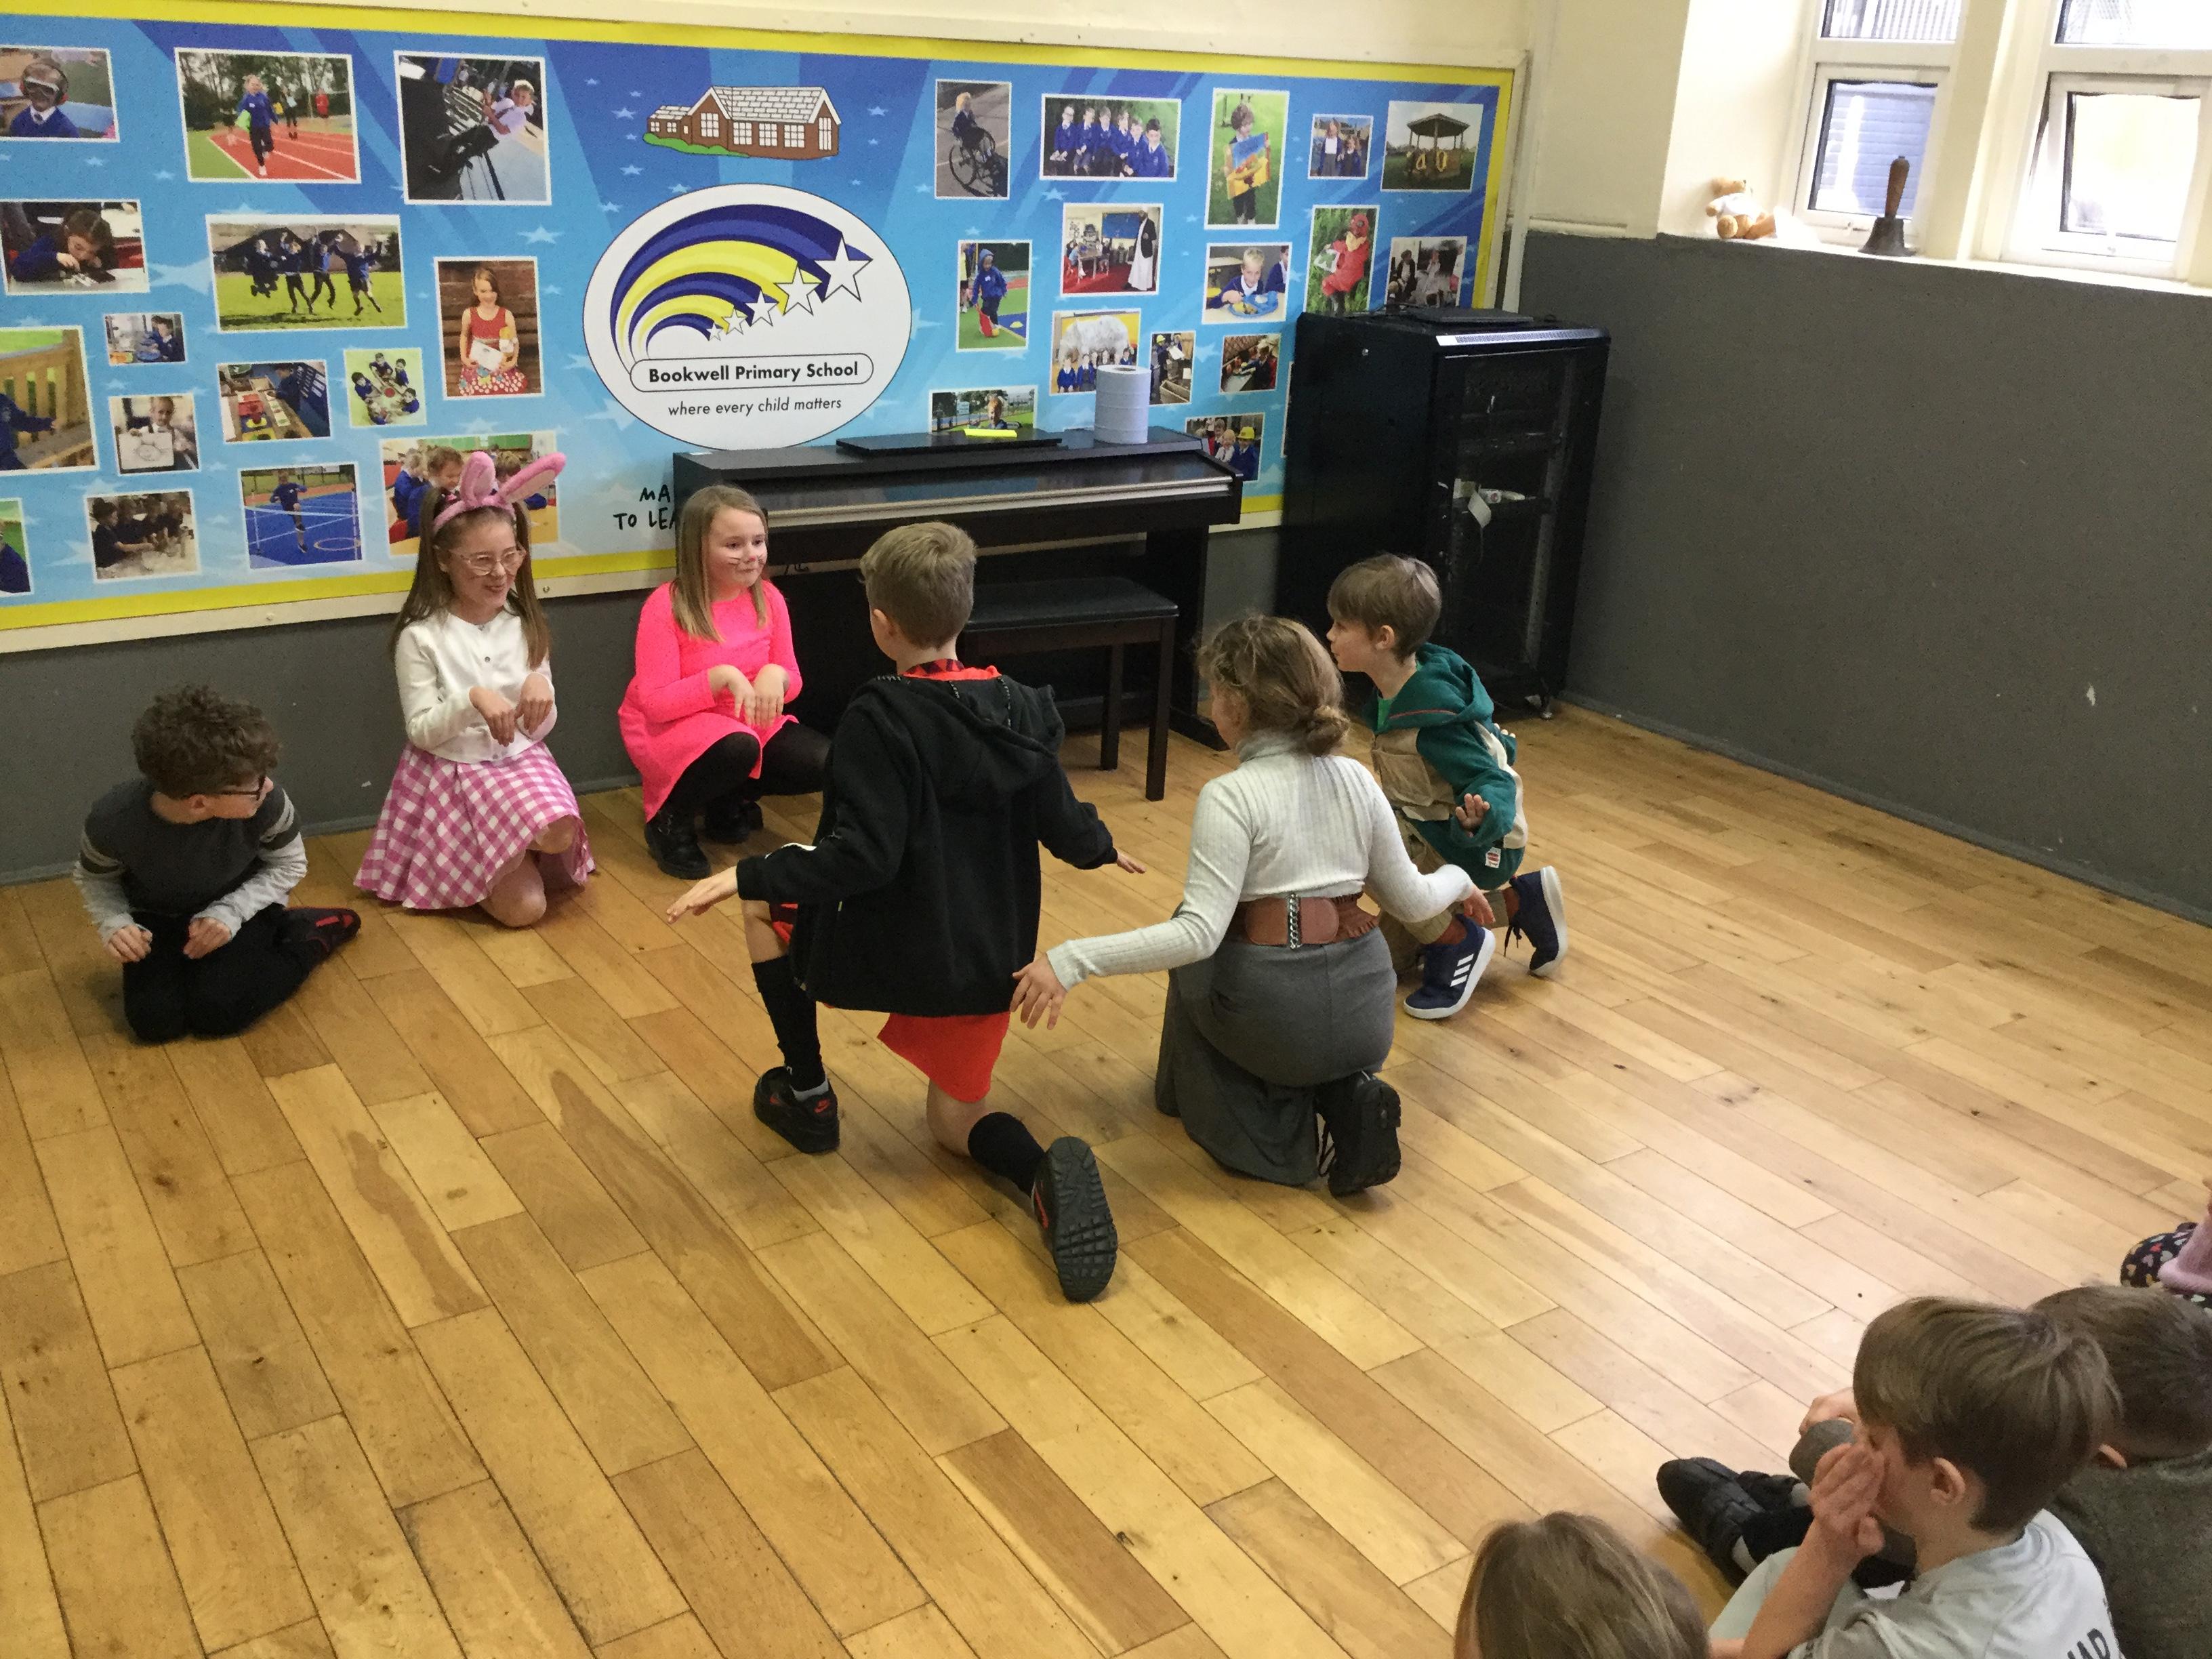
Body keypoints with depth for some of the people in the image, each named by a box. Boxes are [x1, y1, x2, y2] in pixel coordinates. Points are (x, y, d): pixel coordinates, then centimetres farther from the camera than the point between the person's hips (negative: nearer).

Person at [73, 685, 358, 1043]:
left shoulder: (265, 803, -34)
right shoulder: (113, 821, -32)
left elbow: (289, 865, -12)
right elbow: (93, 879, -7)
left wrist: (229, 912, -26)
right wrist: (114, 923, -27)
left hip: (239, 908, -1)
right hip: (160, 920, 1)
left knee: (215, 1013, -19)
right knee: (153, 1022, -15)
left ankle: (306, 937, 4)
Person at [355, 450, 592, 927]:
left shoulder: (525, 626, -1)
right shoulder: (421, 637, -13)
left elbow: (538, 729, 3)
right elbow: (421, 732, -12)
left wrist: (542, 688, -19)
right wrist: (471, 699, -28)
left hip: (521, 762, 4)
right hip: (452, 774, -4)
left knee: (558, 835, -31)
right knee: (522, 908, -15)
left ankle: (519, 851, 5)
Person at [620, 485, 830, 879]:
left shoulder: (768, 598, -3)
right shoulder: (666, 607, -18)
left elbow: (792, 682, 4)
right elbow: (654, 702, -19)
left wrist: (776, 675, -21)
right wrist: (722, 677, -31)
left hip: (751, 720, 6)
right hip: (672, 727, -5)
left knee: (827, 764, -18)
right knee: (739, 748, -39)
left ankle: (732, 800, 11)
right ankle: (671, 820, -8)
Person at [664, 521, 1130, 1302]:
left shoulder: (879, 718, -18)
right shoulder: (1022, 709, -1)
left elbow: (864, 856, -26)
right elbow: (1066, 829, 3)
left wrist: (745, 877, -18)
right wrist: (1104, 846, 26)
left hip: (893, 956, -5)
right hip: (993, 960, 5)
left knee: (765, 906, 23)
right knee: (957, 1119, 23)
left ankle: (807, 1093, 24)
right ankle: (1044, 1172, -11)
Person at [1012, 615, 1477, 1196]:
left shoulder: (1232, 796, -14)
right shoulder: (1356, 779, 3)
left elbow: (1199, 934, -23)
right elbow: (1409, 899, 10)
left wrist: (1071, 961, -25)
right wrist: (1458, 879, 32)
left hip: (1271, 1015, -5)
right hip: (1365, 1016, 5)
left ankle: (1271, 1133, 7)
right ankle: (1346, 1097, 6)